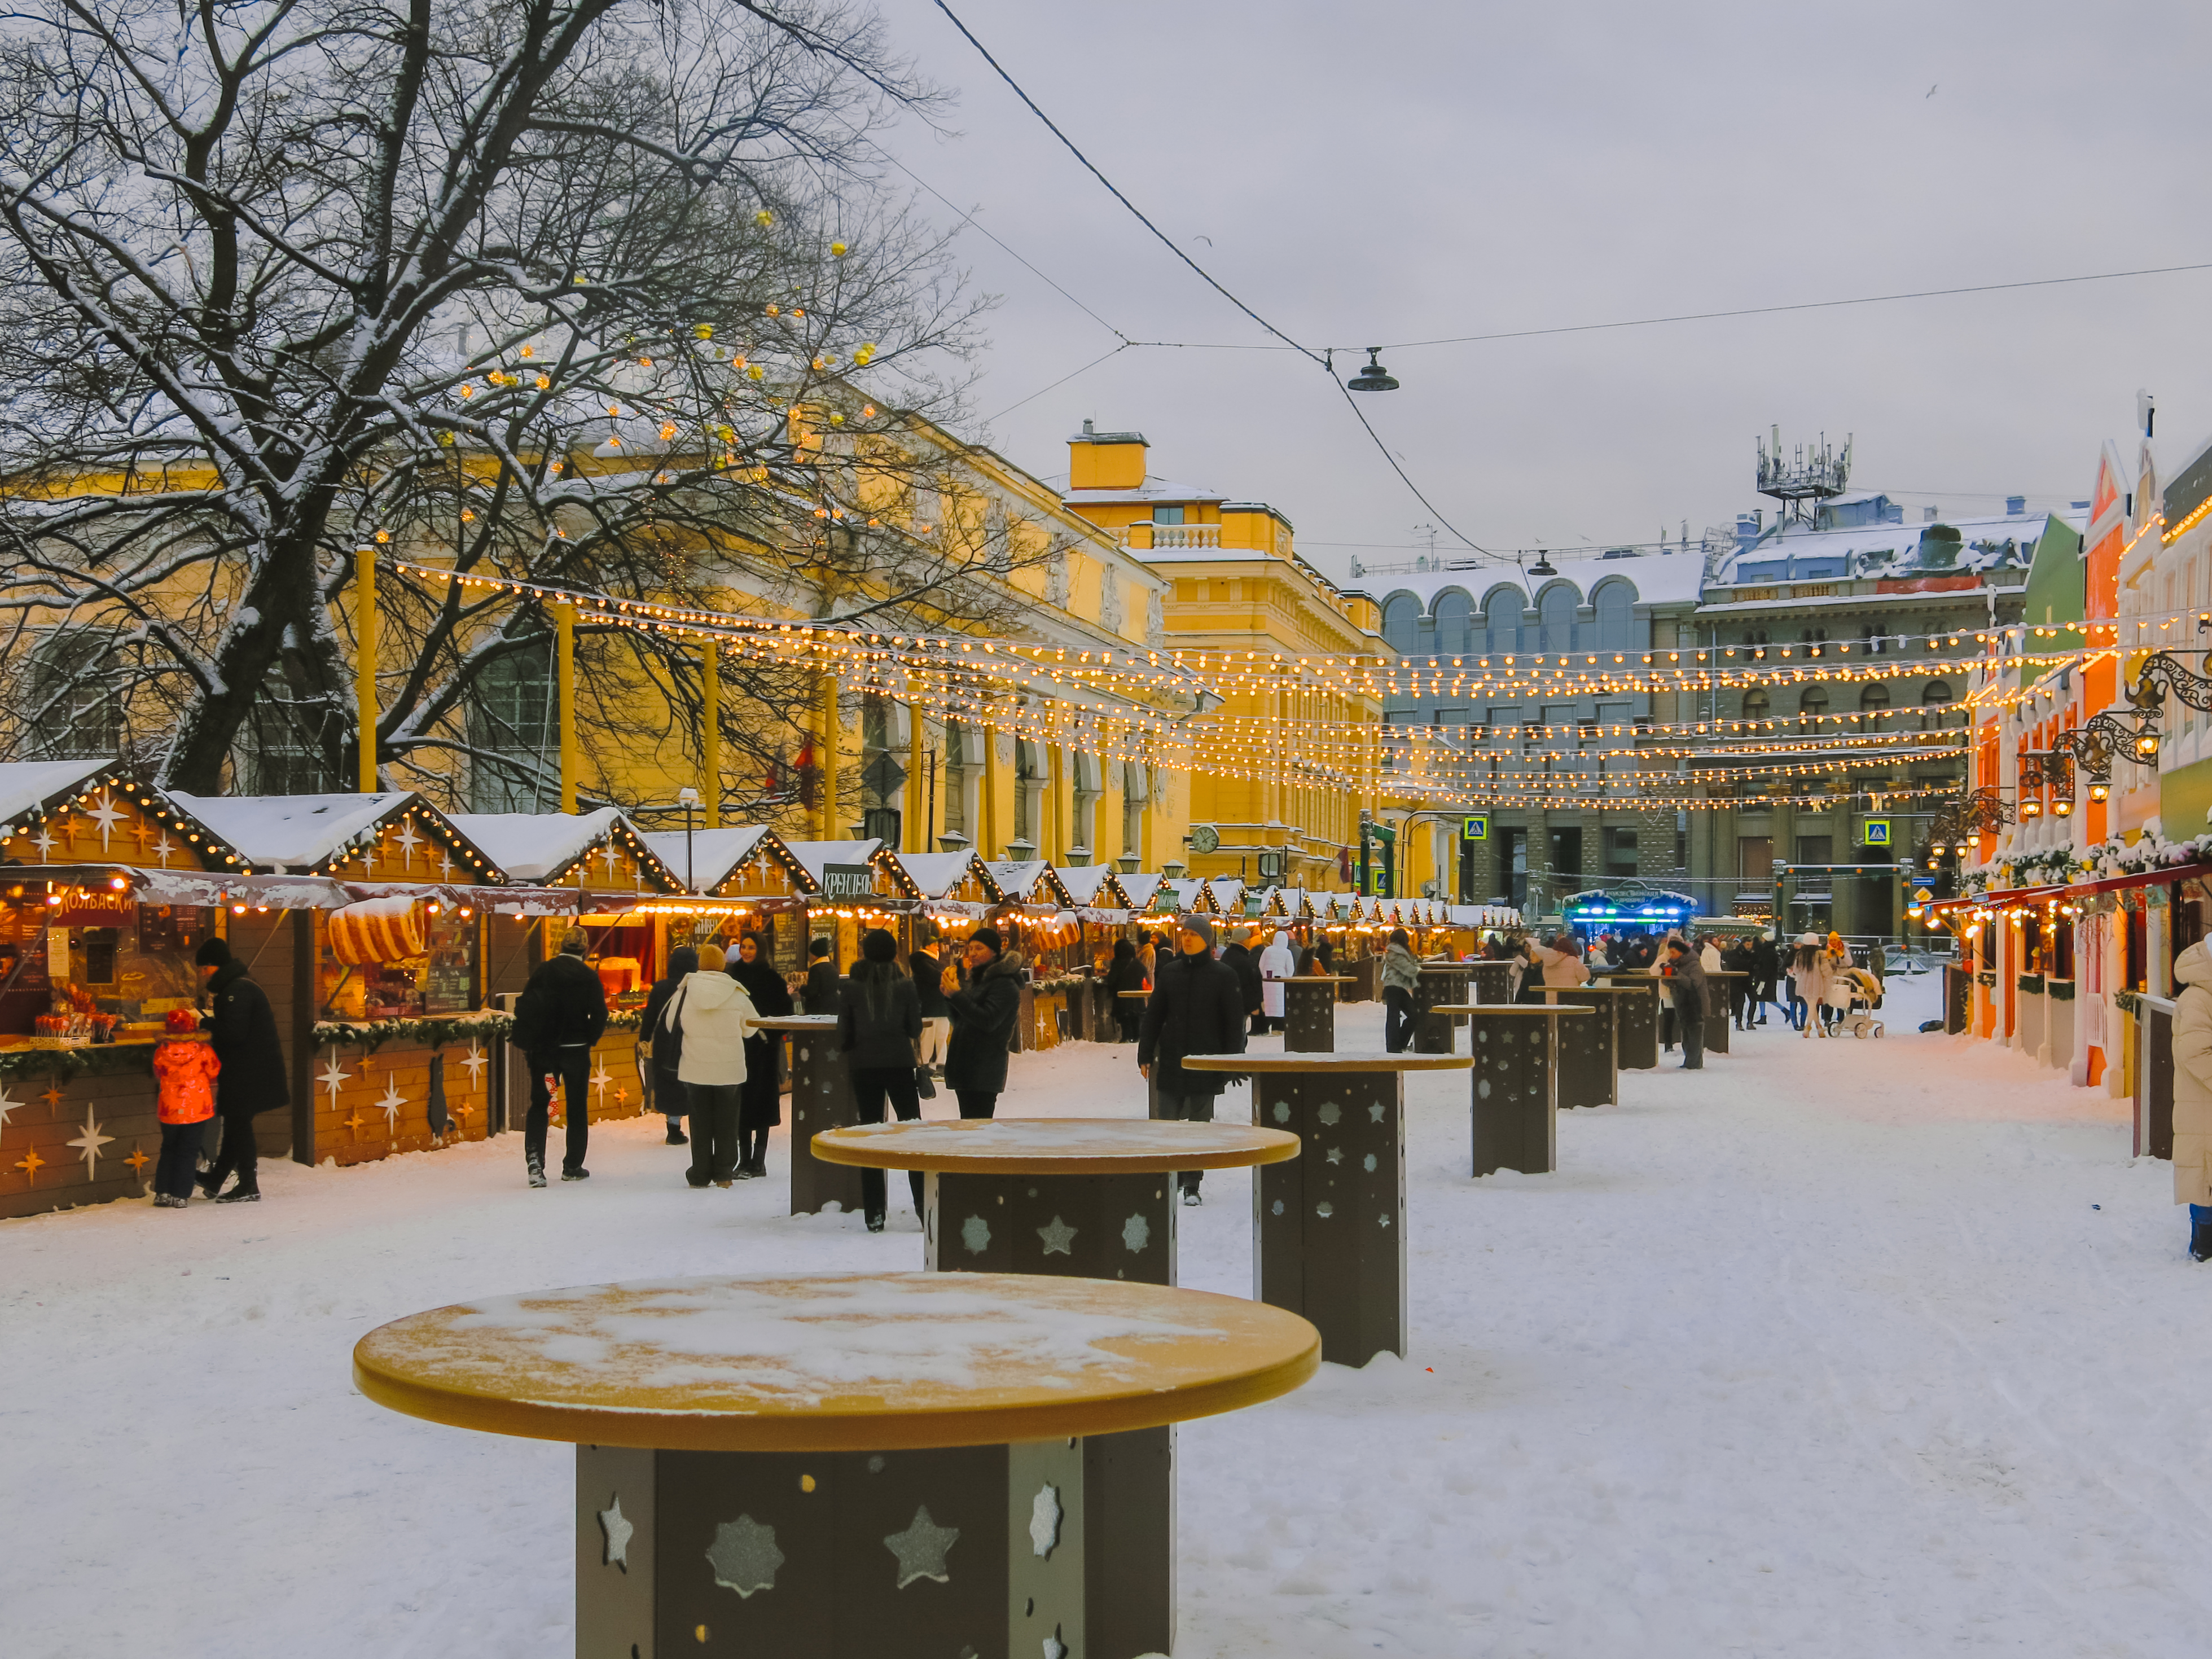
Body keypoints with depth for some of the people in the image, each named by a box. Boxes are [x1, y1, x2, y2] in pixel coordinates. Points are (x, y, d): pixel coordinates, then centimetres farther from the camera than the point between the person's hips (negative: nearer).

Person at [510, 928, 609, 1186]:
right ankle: (573, 1167, 14)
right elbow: (599, 1015, -10)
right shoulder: (589, 977, -7)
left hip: (544, 1049, 1)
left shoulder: (542, 971, -2)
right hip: (576, 1050, -1)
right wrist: (589, 1039, 7)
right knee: (577, 1107, 10)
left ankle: (534, 1158, -11)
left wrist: (524, 1043, 6)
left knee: (539, 1105, 8)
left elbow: (525, 1007, -2)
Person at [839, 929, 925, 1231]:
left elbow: (844, 1033, -2)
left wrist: (849, 1055, 17)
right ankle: (924, 1204, 6)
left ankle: (874, 1214, 3)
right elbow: (916, 1030, 0)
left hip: (865, 1067, 1)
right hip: (899, 1064, -1)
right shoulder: (905, 986, -4)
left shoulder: (852, 988, -3)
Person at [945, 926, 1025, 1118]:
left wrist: (956, 995, -22)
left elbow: (988, 1021, -23)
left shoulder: (1005, 984, -12)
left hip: (984, 1072, -10)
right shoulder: (977, 979, 18)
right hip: (964, 1067, 10)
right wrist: (949, 996, 1)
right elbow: (960, 1020, 19)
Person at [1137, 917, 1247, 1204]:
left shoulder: (1224, 975, -3)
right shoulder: (1169, 973, 6)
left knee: (1199, 1124, 4)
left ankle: (1192, 1185, 12)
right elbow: (1153, 1016, 9)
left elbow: (1234, 1024, -2)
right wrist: (1145, 1055, 3)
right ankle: (1171, 1177, 18)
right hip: (1170, 1062, 3)